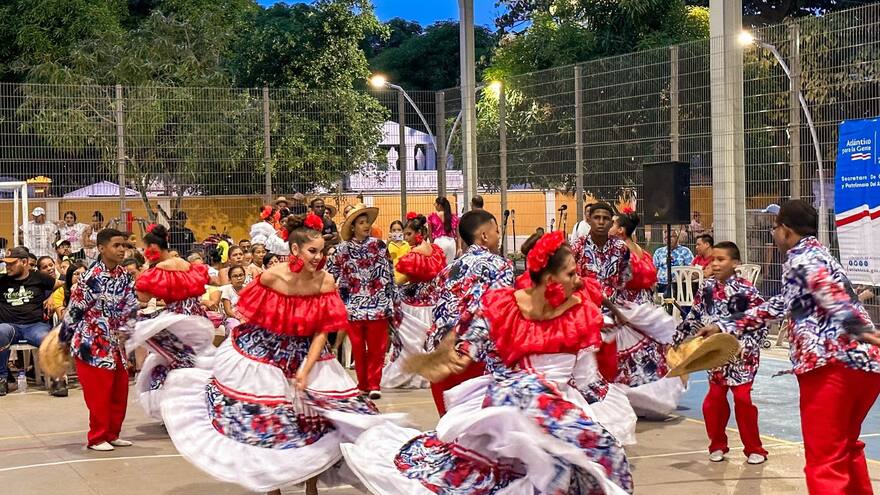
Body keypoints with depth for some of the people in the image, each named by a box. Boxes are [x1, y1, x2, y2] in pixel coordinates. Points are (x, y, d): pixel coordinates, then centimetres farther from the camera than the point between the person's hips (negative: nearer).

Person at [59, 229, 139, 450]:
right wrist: (63, 338, -3)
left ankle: (112, 434, 24)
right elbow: (74, 309, -11)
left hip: (114, 343, 7)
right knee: (98, 393, -2)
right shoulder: (92, 277, -17)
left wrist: (123, 330, 0)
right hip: (92, 343, -7)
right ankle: (97, 438, 10)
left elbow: (130, 308, 8)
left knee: (120, 390, 12)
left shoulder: (124, 276, 4)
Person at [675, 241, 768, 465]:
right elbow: (694, 318, 10)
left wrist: (746, 345, -19)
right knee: (714, 400, 7)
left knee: (743, 399, -3)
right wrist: (678, 339, 9)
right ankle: (717, 446, 23)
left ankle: (753, 448, 11)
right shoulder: (707, 288, 1)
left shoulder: (746, 290, -13)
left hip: (741, 355, -5)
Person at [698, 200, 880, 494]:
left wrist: (856, 329, -40)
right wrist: (725, 326, 37)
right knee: (846, 447, 27)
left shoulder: (801, 258, -2)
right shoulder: (818, 254, 27)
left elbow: (832, 296, -23)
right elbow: (781, 305, 33)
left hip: (832, 364, -10)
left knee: (825, 463, -6)